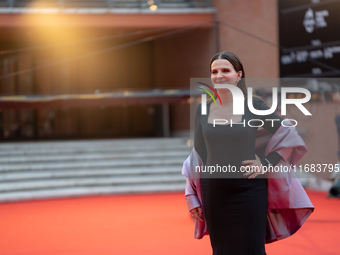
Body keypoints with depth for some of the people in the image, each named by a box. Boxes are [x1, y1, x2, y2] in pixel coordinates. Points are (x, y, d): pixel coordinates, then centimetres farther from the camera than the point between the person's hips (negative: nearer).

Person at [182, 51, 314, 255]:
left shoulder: (254, 106, -3)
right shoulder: (203, 110, 5)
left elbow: (289, 138, 2)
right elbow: (198, 156, 10)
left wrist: (266, 163, -8)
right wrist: (194, 198, 9)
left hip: (249, 191, -3)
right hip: (214, 192, 3)